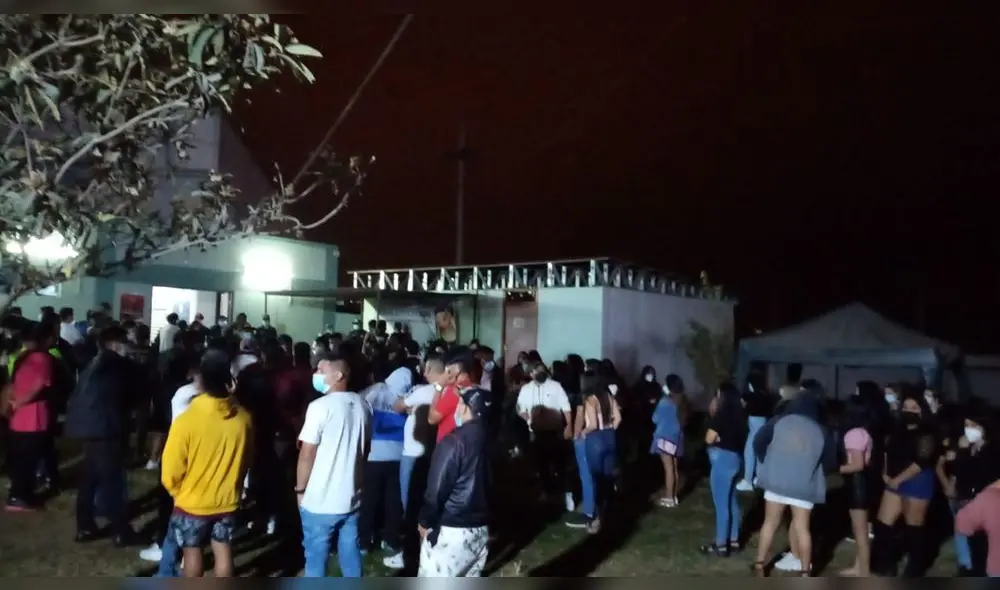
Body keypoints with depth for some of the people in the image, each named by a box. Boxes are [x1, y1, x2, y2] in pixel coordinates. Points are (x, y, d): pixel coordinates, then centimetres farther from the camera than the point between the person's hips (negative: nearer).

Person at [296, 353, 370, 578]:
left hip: (320, 501, -6)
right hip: (351, 498, 6)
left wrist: (300, 489, -2)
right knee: (351, 554, 16)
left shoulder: (320, 406, -17)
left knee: (316, 557, 8)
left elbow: (307, 454, -15)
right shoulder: (362, 405, 3)